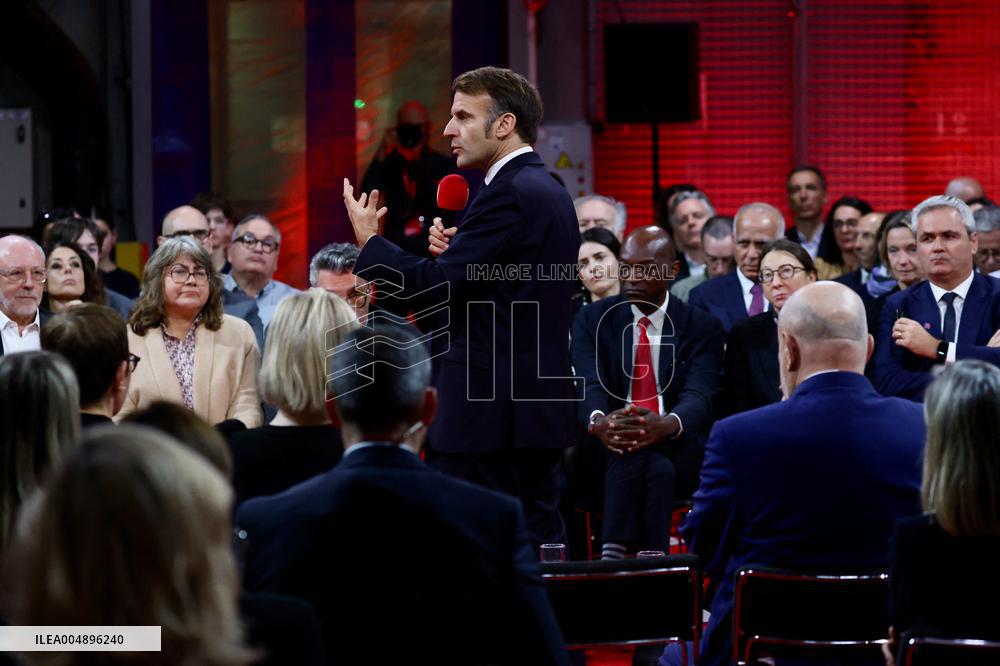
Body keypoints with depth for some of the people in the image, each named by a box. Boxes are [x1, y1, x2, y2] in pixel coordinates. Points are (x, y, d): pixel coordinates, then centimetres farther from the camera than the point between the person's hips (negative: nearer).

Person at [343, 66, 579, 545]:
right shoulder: (549, 191, 16)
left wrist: (369, 241, -5)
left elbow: (436, 286, -19)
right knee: (537, 538, 10)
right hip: (542, 407, 10)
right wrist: (455, 252, 6)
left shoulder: (508, 194, -15)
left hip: (488, 413, -10)